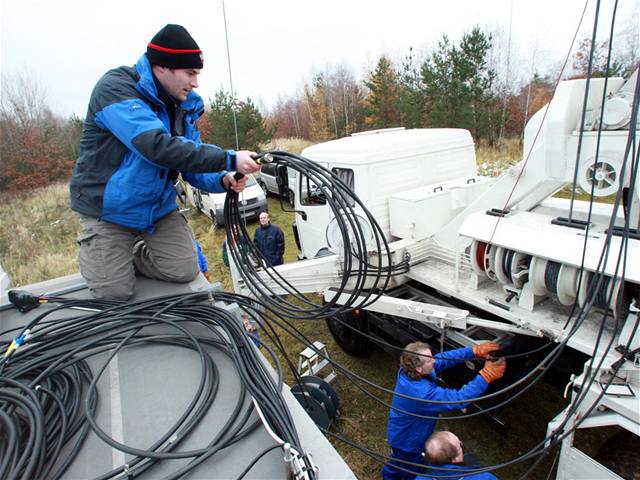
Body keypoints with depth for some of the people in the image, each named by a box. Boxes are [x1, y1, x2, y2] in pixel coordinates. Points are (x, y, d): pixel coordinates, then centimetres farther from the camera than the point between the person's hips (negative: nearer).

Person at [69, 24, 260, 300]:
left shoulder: (184, 106, 1)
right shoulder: (115, 88, -22)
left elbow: (192, 164, 2)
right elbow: (157, 147, -37)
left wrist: (222, 181, -20)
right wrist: (229, 159, -38)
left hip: (159, 208, 6)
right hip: (108, 210, -5)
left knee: (185, 271, -7)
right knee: (115, 293, -9)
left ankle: (126, 255, 22)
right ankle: (91, 251, 25)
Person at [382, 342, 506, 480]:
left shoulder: (408, 370, -23)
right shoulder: (421, 393, -46)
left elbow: (444, 357, -17)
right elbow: (458, 399, -41)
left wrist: (474, 351, -24)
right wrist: (486, 375, -39)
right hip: (408, 441, -8)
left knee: (399, 459, 37)